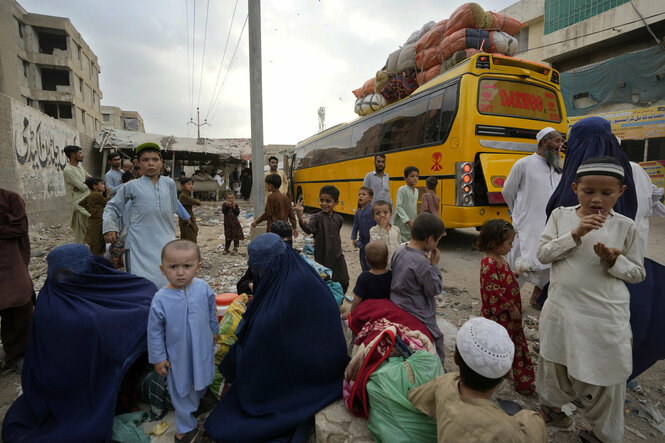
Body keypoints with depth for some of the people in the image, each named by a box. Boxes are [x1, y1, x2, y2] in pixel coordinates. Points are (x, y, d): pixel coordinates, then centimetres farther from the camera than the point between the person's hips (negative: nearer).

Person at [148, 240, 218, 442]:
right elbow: (155, 332, -12)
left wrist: (214, 331, 13)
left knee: (200, 382, 27)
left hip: (202, 348, 3)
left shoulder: (203, 288, -18)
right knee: (181, 390, 17)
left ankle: (196, 402, 59)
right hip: (178, 355, -2)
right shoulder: (160, 299, -25)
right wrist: (158, 358, -7)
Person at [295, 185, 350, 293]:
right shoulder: (316, 217, -12)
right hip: (322, 257, -4)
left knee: (344, 283, 9)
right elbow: (308, 229, -32)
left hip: (337, 256, 4)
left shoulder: (339, 219, 1)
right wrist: (300, 218, -49)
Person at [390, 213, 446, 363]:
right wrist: (434, 264, -8)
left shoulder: (399, 249, -5)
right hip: (417, 315, -8)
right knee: (436, 340, 13)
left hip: (397, 307, 8)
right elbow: (435, 290, -14)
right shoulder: (422, 263, -28)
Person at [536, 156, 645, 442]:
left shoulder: (625, 227, -3)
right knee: (556, 366, 19)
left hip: (606, 317, -1)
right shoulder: (560, 216, -2)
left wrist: (614, 261, -17)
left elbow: (638, 273, 3)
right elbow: (542, 254, -7)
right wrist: (575, 234, -19)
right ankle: (550, 404, 46)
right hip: (562, 310, 1)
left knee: (605, 377, 10)